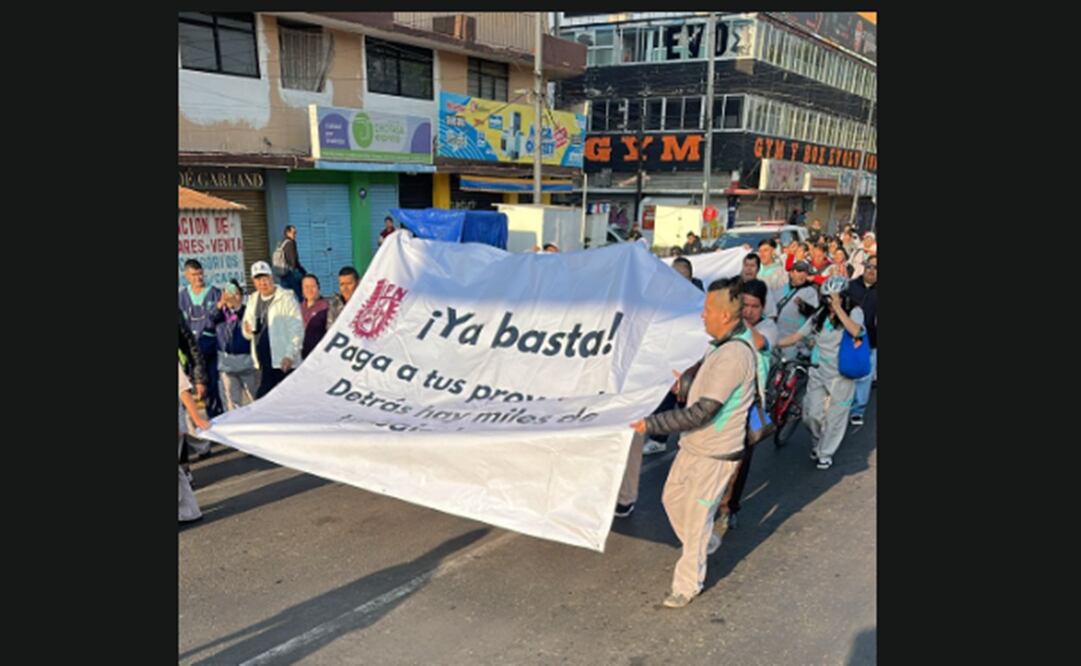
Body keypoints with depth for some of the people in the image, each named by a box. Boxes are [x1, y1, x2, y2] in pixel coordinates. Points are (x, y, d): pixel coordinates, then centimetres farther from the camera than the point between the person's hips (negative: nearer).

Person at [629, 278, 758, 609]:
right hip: (693, 445, 9)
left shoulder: (733, 355, -27)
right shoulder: (724, 345, 4)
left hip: (714, 456, -9)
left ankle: (688, 584, 25)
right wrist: (687, 380, 16)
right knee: (672, 499, 21)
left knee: (695, 520, 6)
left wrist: (651, 424, -25)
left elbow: (702, 413, -28)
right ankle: (705, 546, 46)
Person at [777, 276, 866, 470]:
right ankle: (819, 442, 32)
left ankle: (825, 453, 25)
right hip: (818, 373, 3)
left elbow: (855, 331, -27)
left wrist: (838, 308, -26)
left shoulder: (854, 312, -4)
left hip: (841, 375, -3)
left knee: (834, 417, 6)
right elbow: (796, 336, 0)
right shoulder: (820, 315, 3)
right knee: (811, 415, 1)